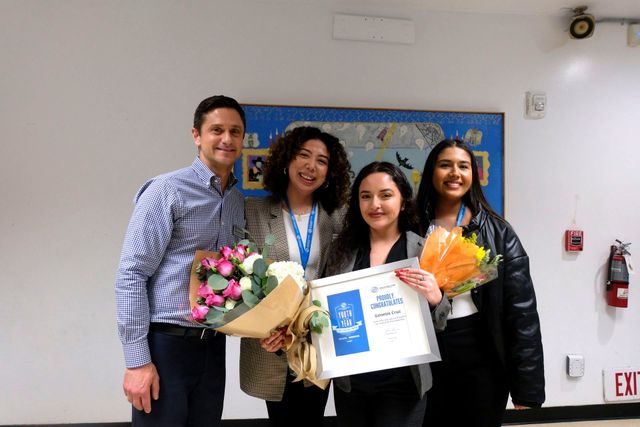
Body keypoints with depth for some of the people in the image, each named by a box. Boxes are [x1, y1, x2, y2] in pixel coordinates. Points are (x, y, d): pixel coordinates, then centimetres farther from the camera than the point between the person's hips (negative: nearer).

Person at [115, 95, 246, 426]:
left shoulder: (239, 202, 9)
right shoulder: (167, 191, -9)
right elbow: (131, 275, -13)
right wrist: (136, 359, -15)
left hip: (213, 345, 6)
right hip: (165, 342, -5)